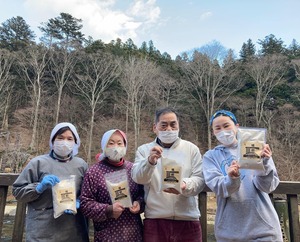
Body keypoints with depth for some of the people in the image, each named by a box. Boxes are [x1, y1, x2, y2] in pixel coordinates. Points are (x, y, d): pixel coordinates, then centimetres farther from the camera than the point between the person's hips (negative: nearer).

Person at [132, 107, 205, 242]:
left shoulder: (191, 148, 6)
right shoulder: (144, 150, 6)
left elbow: (200, 179, 0)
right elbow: (138, 178, -7)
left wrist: (185, 186, -20)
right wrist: (150, 161, -26)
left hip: (188, 219, 1)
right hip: (154, 219, 0)